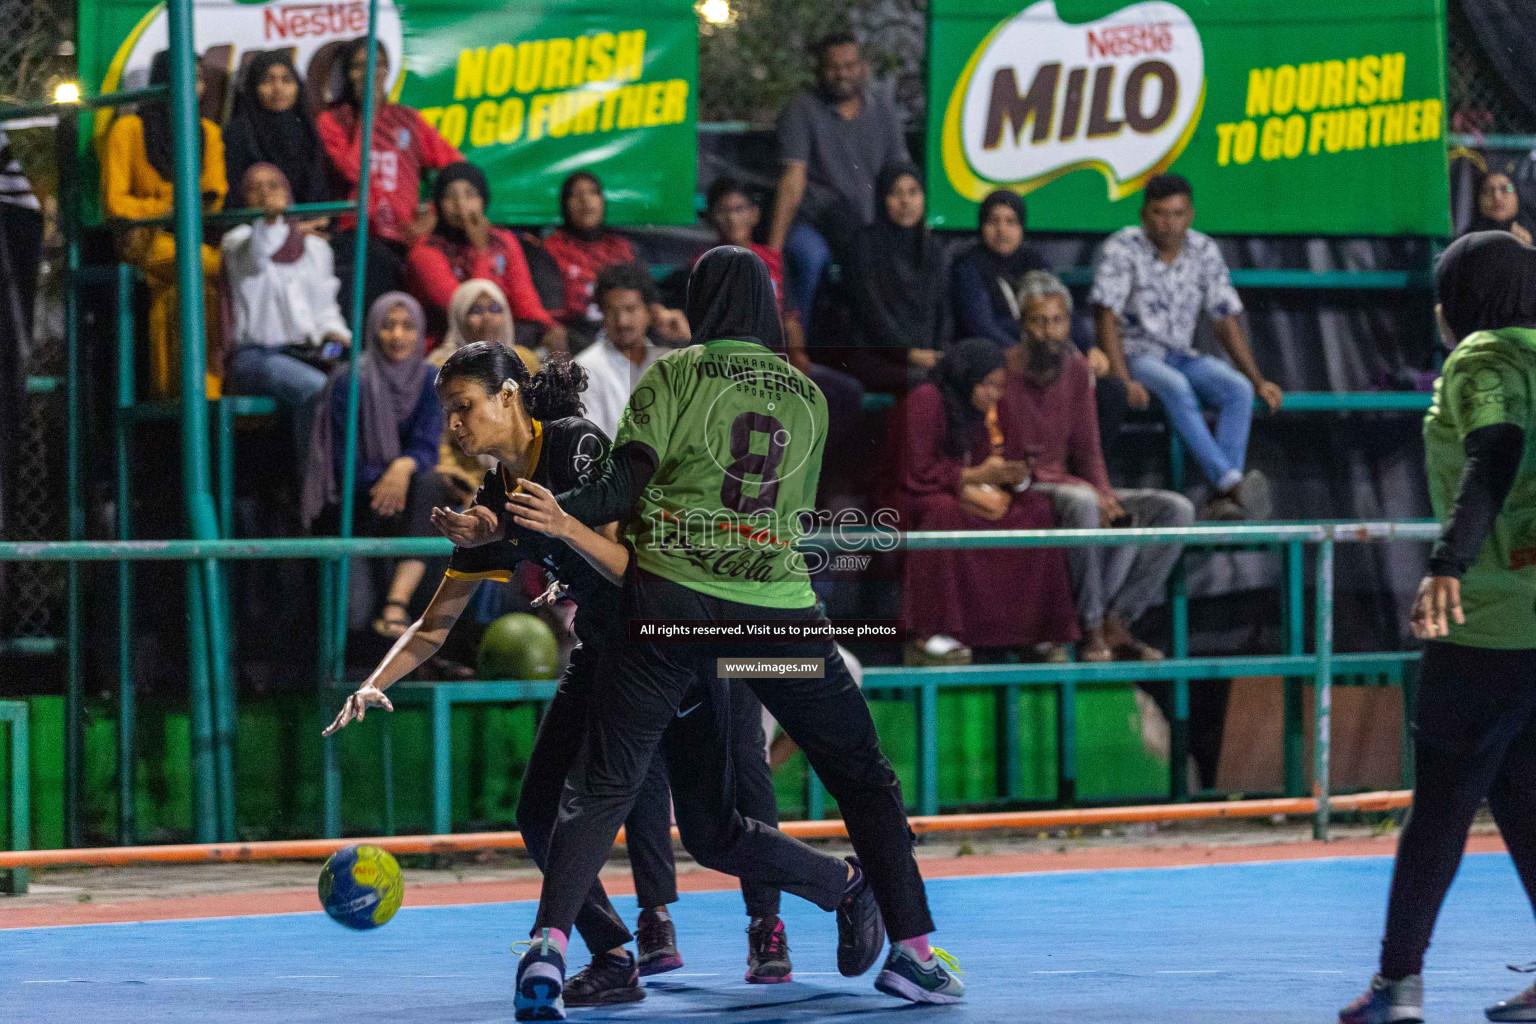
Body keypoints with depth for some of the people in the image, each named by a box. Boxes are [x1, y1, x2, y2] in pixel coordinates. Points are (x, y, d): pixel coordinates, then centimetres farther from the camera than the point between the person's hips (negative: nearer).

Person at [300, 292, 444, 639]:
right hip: (353, 497, -3)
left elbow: (426, 445, -10)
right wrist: (387, 477, -24)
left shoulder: (431, 380, 1)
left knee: (428, 483, -33)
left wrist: (406, 467, -33)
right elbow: (344, 462, -8)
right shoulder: (349, 382, -9)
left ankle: (396, 604, -46)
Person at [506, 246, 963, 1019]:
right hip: (781, 608, 2)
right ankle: (911, 949, 15)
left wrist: (526, 519, 3)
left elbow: (621, 493, -5)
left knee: (602, 786, -3)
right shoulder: (808, 398, 17)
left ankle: (548, 944, -20)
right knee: (864, 779, 17)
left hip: (675, 600, -2)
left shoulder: (675, 375, 5)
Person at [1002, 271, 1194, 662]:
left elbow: (1087, 450, 12)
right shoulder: (1004, 375, -13)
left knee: (1175, 510, -10)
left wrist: (1106, 496, -10)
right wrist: (1086, 489, -21)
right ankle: (1090, 628, -28)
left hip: (1066, 488, 7)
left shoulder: (1076, 369, 8)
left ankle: (1114, 620, -19)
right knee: (1081, 503, -40)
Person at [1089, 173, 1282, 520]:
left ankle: (1224, 500, -35)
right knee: (1177, 388, -36)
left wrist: (1258, 381, 2)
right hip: (1135, 354, -5)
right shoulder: (1122, 249, -10)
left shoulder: (1204, 252, 5)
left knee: (1237, 388, -24)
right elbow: (1106, 317, -17)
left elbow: (1226, 321, 10)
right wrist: (1123, 381, -29)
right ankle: (1231, 481, -45)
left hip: (1181, 355, 5)